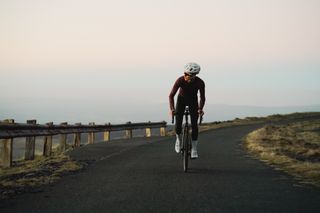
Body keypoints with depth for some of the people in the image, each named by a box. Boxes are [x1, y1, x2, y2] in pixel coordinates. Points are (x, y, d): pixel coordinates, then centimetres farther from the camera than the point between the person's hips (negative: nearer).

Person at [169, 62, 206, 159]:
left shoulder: (200, 82, -29)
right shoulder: (180, 80, -31)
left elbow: (202, 97, -20)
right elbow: (171, 95, -28)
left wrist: (200, 109, -37)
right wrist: (172, 109, -41)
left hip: (193, 101, 0)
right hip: (182, 99, 0)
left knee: (194, 124, -12)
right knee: (178, 124, -12)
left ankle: (194, 148, -3)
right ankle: (178, 138, 21)